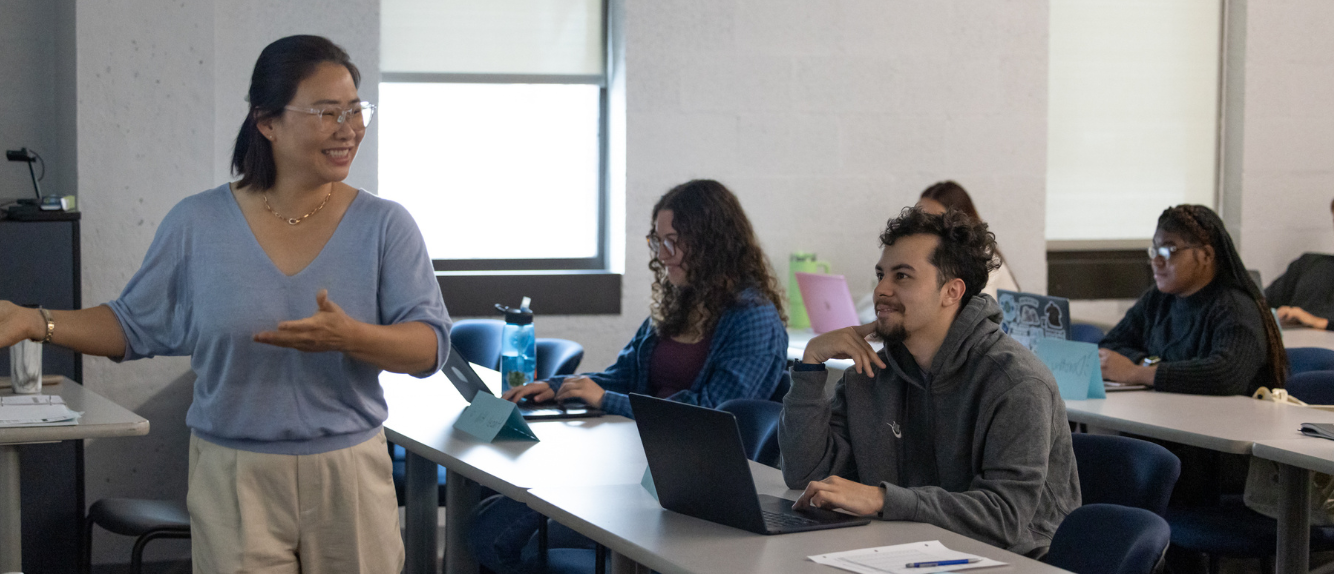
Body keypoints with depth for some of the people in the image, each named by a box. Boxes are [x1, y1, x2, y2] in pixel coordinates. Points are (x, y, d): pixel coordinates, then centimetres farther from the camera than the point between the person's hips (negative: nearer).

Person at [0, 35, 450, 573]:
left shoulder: (385, 226, -3)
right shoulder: (197, 225, 0)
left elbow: (430, 345, -8)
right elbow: (135, 324, 10)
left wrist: (349, 337, -26)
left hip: (350, 477, 0)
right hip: (233, 481, 0)